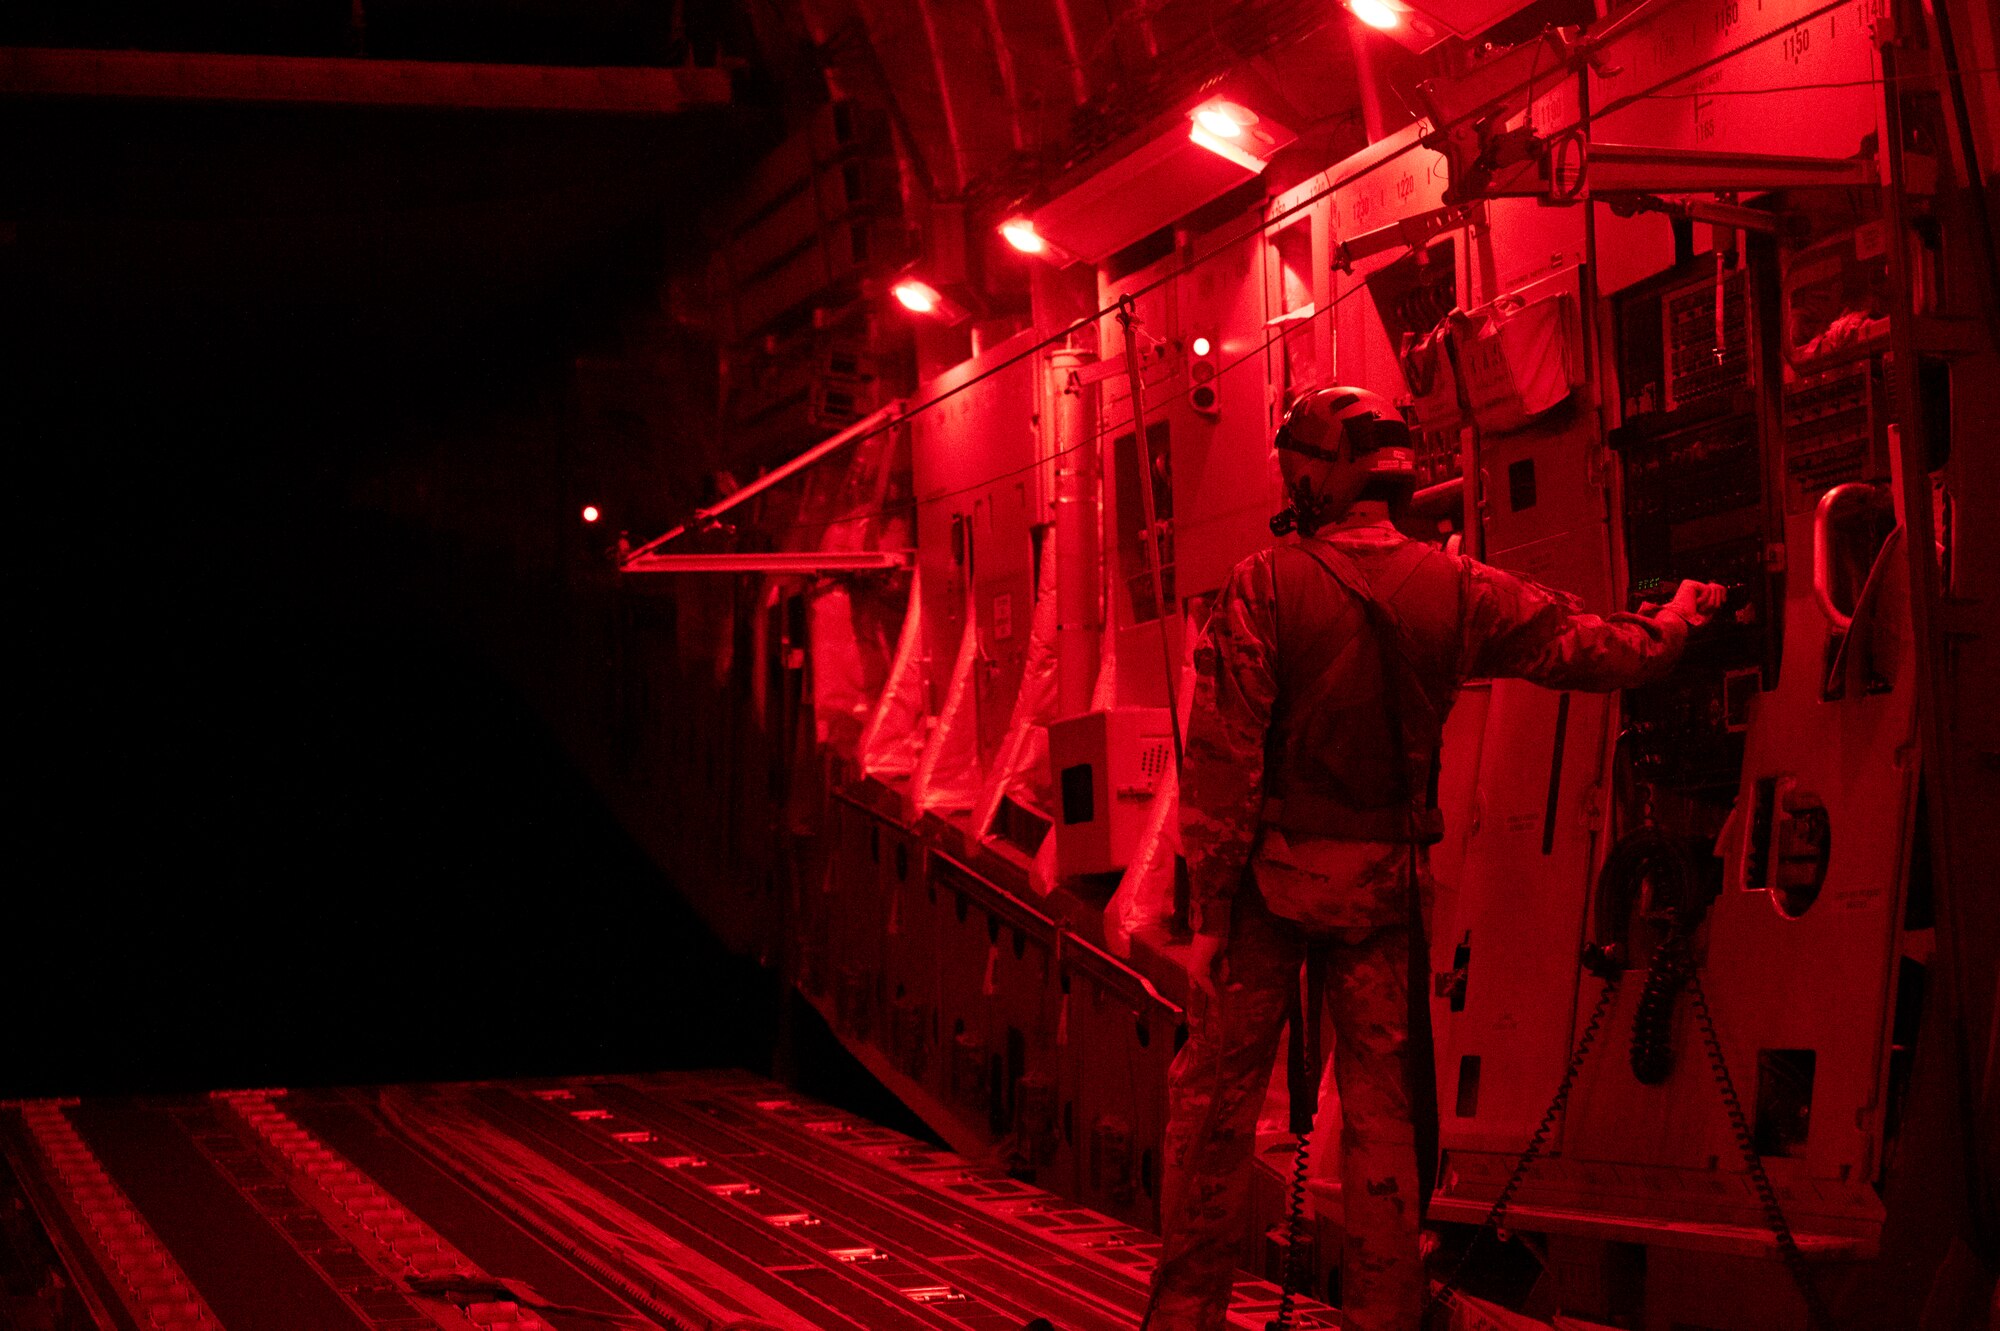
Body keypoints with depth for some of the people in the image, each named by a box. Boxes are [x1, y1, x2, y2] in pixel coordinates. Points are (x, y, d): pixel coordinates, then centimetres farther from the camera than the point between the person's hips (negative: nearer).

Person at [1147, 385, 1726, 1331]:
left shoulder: (1266, 585, -9)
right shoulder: (1457, 589, 0)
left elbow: (1223, 760, -12)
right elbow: (1597, 650, 8)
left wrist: (1210, 911, -8)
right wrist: (1676, 621, 30)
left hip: (1274, 870, -3)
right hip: (1384, 883, 3)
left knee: (1217, 1092, 6)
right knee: (1381, 1103, 10)